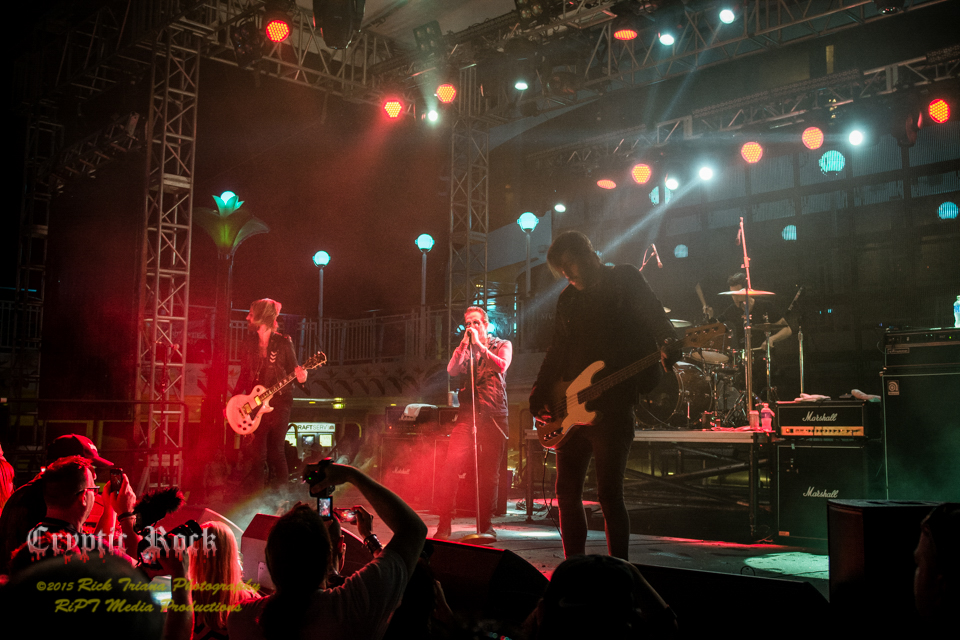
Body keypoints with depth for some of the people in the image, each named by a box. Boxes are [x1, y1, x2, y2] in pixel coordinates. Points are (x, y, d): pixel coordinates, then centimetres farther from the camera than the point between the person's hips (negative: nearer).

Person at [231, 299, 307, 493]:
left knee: (275, 451, -2)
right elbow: (244, 376, 15)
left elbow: (293, 369, 1)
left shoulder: (283, 342, -1)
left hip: (279, 403, -3)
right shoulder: (249, 344, 10)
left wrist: (300, 375, -23)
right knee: (255, 452, 0)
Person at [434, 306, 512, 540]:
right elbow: (452, 370, 0)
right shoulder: (464, 349, 19)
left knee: (489, 472, -2)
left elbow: (502, 366, -9)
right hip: (467, 413, 2)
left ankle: (485, 523, 10)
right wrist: (465, 344, -4)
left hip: (493, 415, -2)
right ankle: (444, 523, -8)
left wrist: (480, 345, -8)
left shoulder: (502, 345, 12)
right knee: (452, 464, -12)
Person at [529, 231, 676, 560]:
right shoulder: (568, 299, 17)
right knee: (567, 493, 7)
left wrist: (667, 347, -32)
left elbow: (657, 321, -10)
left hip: (613, 406, -6)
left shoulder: (626, 280, 1)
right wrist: (540, 393, 9)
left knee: (609, 493, -7)